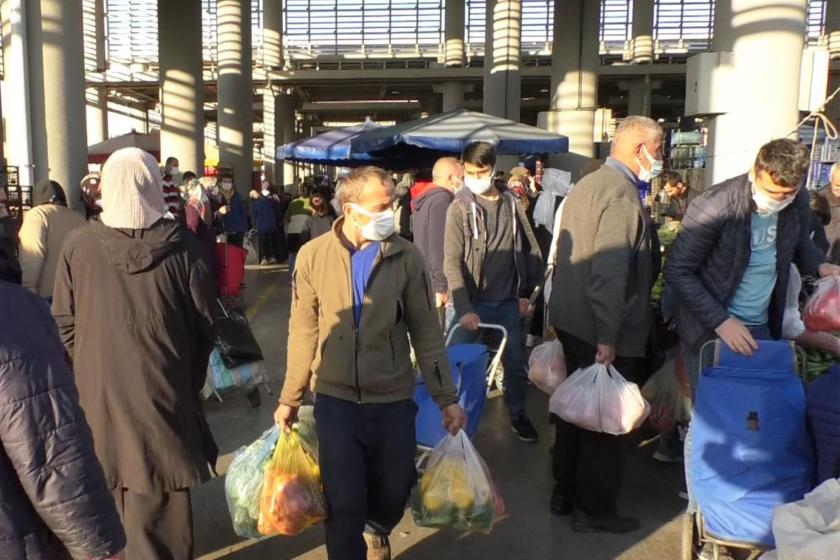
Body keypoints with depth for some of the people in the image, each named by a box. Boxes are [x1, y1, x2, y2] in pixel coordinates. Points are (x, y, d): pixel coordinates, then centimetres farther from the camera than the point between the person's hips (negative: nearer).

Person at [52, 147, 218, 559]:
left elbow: (64, 324, 1)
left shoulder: (77, 244, -7)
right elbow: (204, 325, -4)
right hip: (165, 391, -1)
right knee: (161, 499, 10)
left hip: (98, 390, 2)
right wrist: (190, 379, 11)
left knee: (109, 490, 18)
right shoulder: (182, 246, -10)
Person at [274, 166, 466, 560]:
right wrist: (290, 398, 4)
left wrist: (447, 397, -1)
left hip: (393, 399, 1)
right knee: (343, 504, 2)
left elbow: (426, 332, -1)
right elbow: (303, 332, 0)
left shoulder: (406, 257, -6)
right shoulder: (313, 255, -7)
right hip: (336, 399, -1)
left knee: (394, 492, 15)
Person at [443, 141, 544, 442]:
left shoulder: (511, 203, 3)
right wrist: (464, 308, -20)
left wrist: (526, 292, 7)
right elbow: (452, 262, -12)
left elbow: (531, 250, 11)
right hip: (471, 302, -3)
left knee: (516, 362, 14)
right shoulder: (459, 207, -6)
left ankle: (517, 414, 35)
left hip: (508, 301, 3)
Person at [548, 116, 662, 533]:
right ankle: (594, 509, 17)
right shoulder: (622, 191, -17)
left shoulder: (587, 184, 13)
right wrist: (608, 337, -26)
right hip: (601, 331, -10)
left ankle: (565, 493, 33)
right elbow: (610, 272, -26)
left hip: (570, 321, 10)